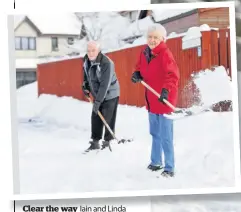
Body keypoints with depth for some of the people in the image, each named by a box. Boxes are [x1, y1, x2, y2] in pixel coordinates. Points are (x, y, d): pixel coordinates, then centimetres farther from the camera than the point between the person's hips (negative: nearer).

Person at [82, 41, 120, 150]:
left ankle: (107, 142, 7)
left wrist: (98, 101, -31)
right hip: (97, 94, 7)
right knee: (95, 118, 7)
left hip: (110, 94, -7)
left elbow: (105, 85, -31)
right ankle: (95, 142, 16)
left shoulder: (107, 63, -29)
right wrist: (85, 85, 8)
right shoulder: (86, 59, -6)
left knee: (108, 119, -4)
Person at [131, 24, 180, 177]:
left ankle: (169, 169, 6)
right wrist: (137, 74, -3)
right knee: (155, 133, 22)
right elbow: (141, 67, 18)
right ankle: (156, 162, 39)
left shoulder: (165, 54, -20)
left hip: (164, 99, -8)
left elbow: (173, 75, -29)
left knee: (165, 137, -4)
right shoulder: (145, 52, 2)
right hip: (151, 98, 8)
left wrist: (166, 90, -43)